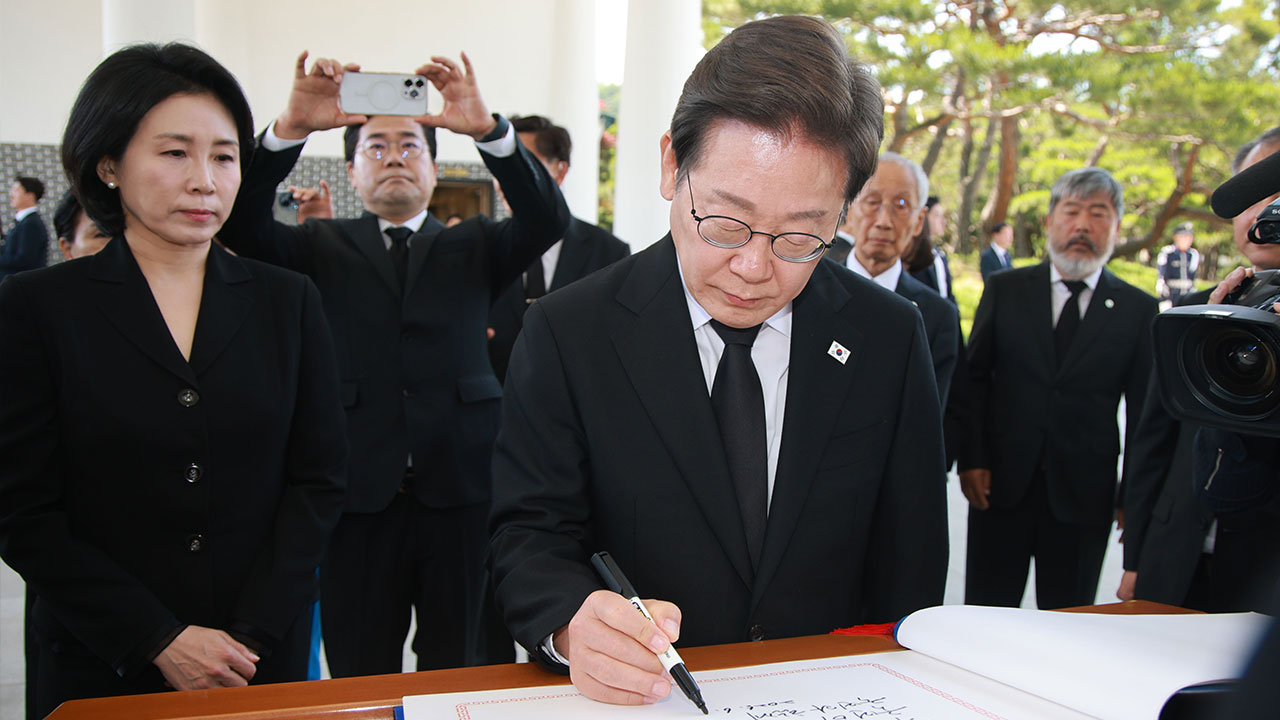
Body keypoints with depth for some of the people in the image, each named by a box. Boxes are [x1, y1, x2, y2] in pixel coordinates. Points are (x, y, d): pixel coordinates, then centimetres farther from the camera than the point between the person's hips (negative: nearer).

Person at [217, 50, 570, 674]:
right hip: (358, 498, 0)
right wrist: (290, 128, -19)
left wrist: (487, 129, -19)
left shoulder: (473, 246, 14)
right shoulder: (321, 247, 13)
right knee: (360, 684, 10)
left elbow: (547, 220, -4)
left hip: (462, 495, 0)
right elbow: (243, 227, -5)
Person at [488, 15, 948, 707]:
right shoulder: (566, 333, -7)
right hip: (637, 696, 0)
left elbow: (909, 559, 4)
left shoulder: (890, 339, -2)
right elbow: (531, 534, -7)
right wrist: (574, 625, -27)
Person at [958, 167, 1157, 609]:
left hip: (1085, 495, 0)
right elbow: (973, 378, 5)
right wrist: (971, 458, -4)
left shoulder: (1138, 310, 2)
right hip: (1000, 485, 1)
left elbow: (1144, 413, 4)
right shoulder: (1005, 290, 4)